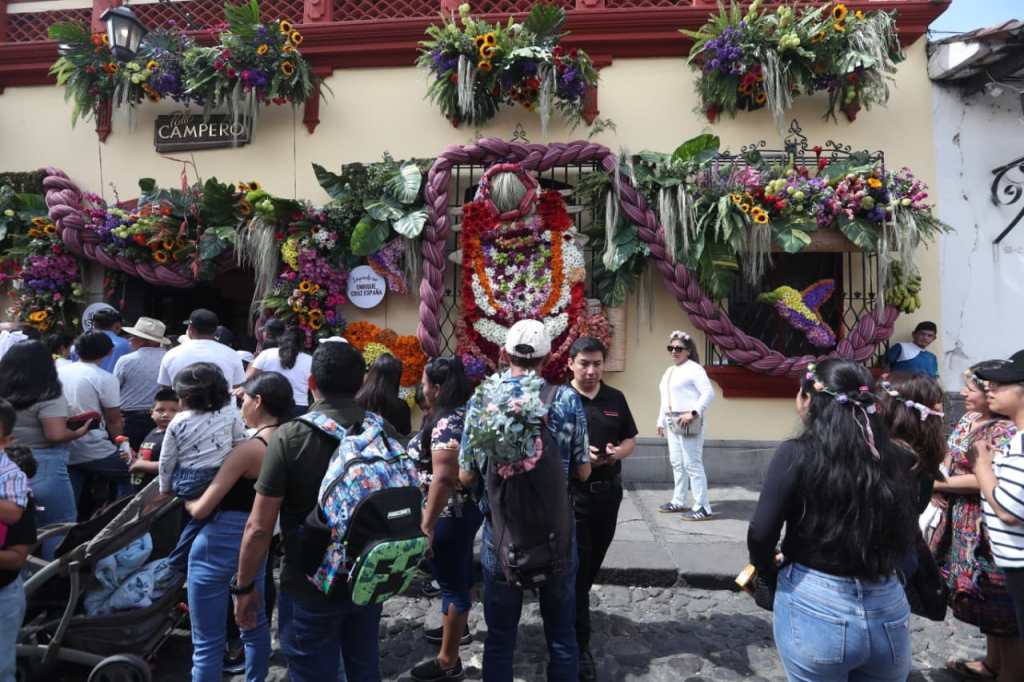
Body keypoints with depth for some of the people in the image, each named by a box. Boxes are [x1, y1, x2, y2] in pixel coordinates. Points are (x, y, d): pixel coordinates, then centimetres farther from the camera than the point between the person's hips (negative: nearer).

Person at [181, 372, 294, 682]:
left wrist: (187, 503, 5)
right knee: (255, 623, 25)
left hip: (220, 543, -7)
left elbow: (202, 509, -17)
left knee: (207, 643, 6)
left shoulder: (249, 448, -21)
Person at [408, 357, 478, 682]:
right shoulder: (465, 413, 6)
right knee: (461, 572, 25)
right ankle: (459, 626, 46)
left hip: (450, 514, -10)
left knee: (452, 582, 2)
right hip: (467, 508, 10)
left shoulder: (446, 423, -23)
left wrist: (427, 524, -31)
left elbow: (443, 477, -32)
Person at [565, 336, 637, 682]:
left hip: (608, 491, 5)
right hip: (571, 493, -5)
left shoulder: (615, 398, 5)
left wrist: (616, 453, -11)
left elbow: (630, 440, 11)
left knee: (593, 564, 19)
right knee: (576, 568, 1)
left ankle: (573, 611, 44)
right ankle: (579, 645, 11)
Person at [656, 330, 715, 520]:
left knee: (692, 464, -8)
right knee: (676, 462, 15)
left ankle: (702, 507, -2)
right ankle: (678, 501, 26)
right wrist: (661, 421, 22)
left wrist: (693, 412, -26)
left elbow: (709, 393, -17)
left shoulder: (694, 369, -8)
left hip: (688, 422, -9)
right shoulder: (669, 372, 19)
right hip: (672, 422, 9)